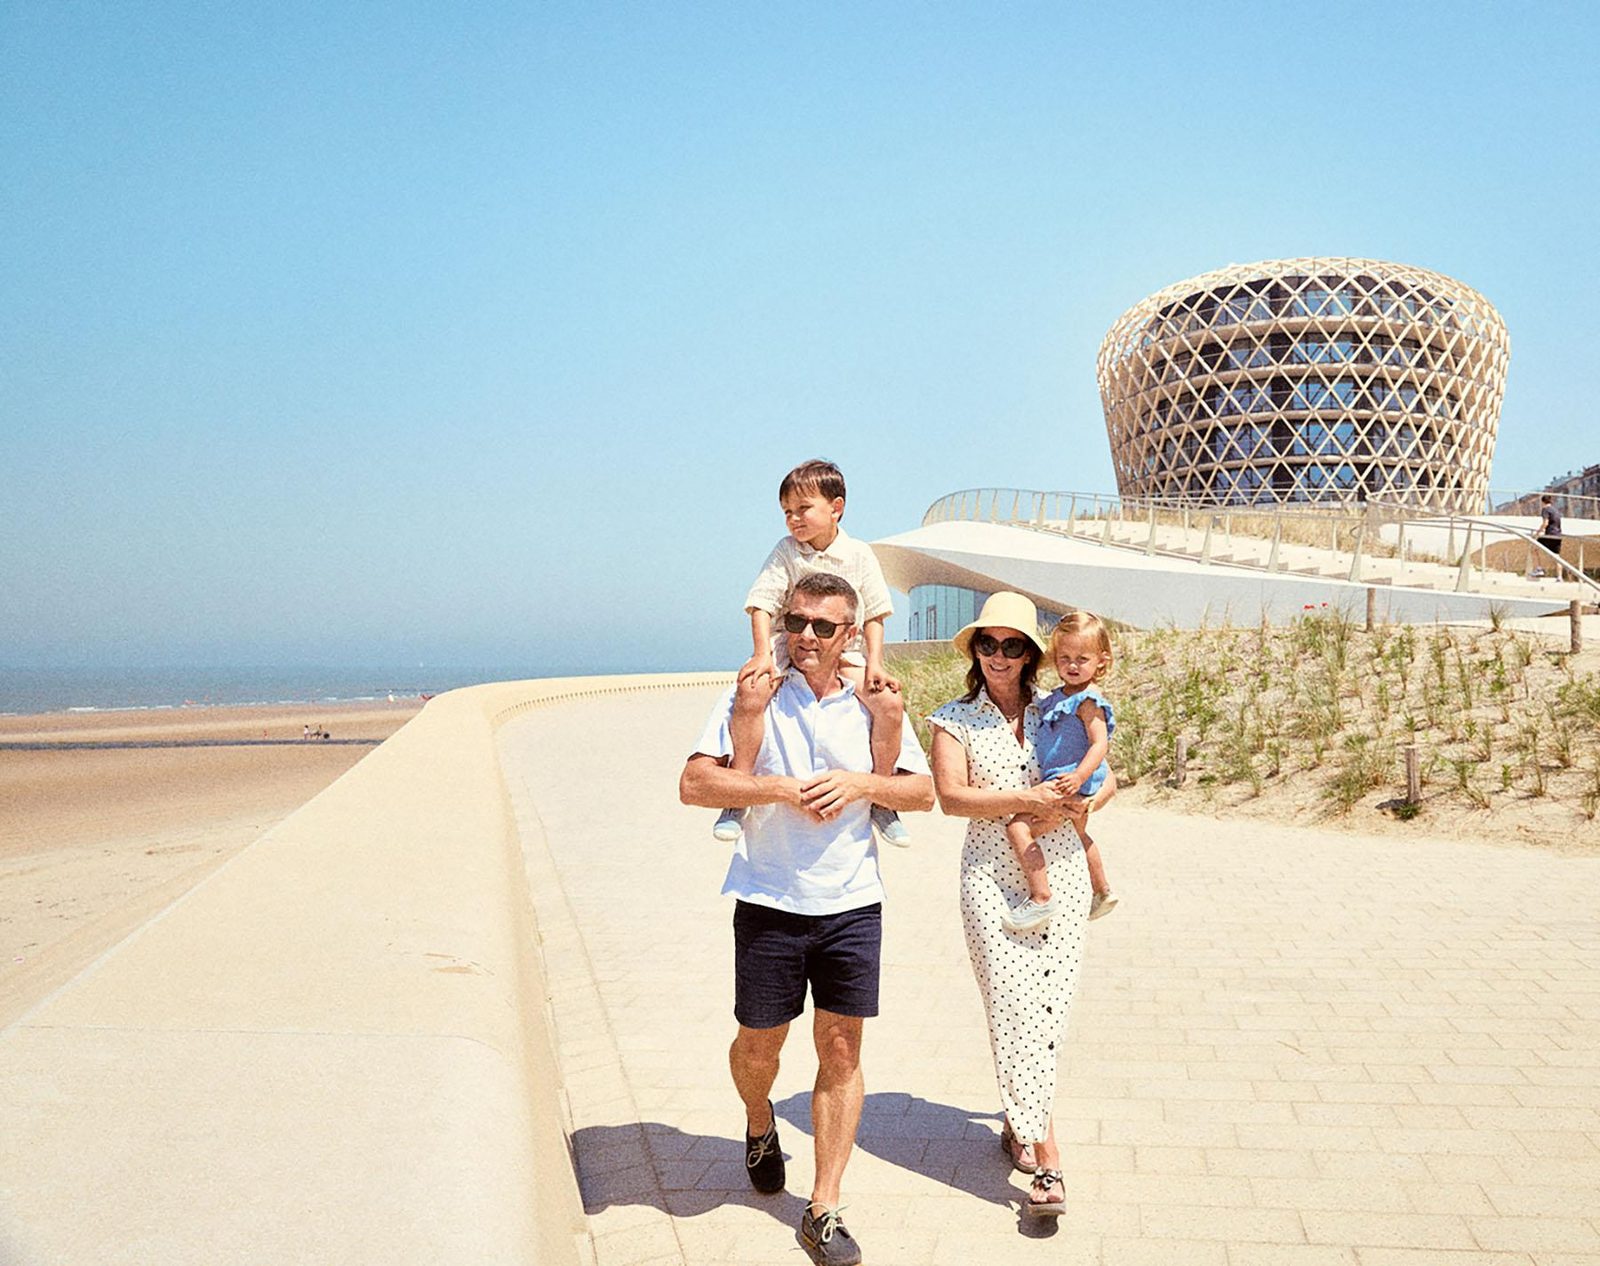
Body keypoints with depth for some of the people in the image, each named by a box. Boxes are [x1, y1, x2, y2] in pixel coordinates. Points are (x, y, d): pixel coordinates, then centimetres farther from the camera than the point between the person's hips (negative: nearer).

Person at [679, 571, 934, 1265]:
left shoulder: (873, 706, 5)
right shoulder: (753, 695, -2)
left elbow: (923, 791, 7)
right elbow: (694, 783, -9)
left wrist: (859, 782, -11)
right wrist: (783, 789, -17)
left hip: (852, 903, 1)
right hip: (770, 903, -1)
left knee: (841, 1050, 2)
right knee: (759, 1043, 10)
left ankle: (824, 1209, 13)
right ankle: (759, 1124, 45)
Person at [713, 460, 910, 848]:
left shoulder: (859, 554, 2)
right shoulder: (785, 552, 0)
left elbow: (874, 615, 3)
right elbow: (762, 603, -6)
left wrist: (875, 663, -9)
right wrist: (762, 653, -21)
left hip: (846, 653, 2)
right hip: (788, 645, -1)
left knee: (890, 705, -20)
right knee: (750, 695, -31)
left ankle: (879, 798, 0)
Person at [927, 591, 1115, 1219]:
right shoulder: (954, 720, 5)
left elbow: (1106, 780, 14)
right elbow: (951, 795, -7)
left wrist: (1071, 805, -5)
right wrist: (1024, 799, -16)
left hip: (1060, 873, 2)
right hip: (992, 877, -2)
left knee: (1049, 1005, 4)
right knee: (1014, 1002, -11)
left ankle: (1020, 1119, 27)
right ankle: (1046, 1155, -8)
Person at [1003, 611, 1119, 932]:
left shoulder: (1088, 702, -17)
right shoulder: (1059, 696, 9)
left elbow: (1100, 743, -28)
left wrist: (1079, 776, -39)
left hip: (1069, 786, -11)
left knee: (1018, 826, -22)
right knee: (1079, 836, 32)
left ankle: (1041, 897, -20)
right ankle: (1102, 892, 54)